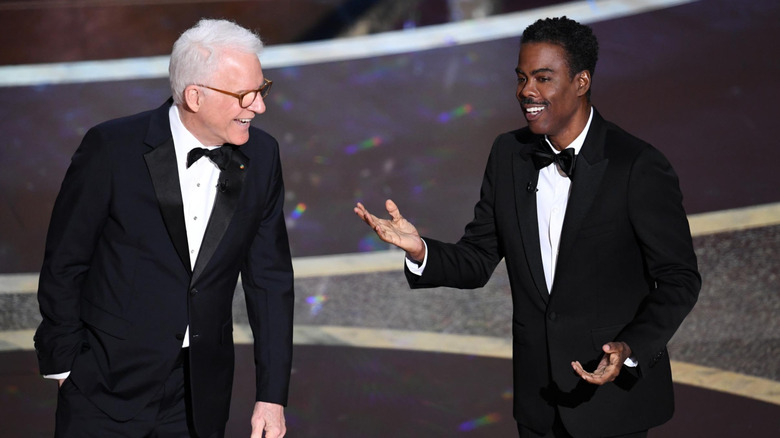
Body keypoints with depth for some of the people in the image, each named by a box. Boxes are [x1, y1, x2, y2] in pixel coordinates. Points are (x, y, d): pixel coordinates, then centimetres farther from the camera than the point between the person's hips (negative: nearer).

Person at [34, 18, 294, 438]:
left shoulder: (260, 156, -2)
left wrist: (272, 396, -1)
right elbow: (63, 263, -5)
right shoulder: (112, 148, -13)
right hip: (107, 387, -3)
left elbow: (269, 278, 1)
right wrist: (63, 364, -2)